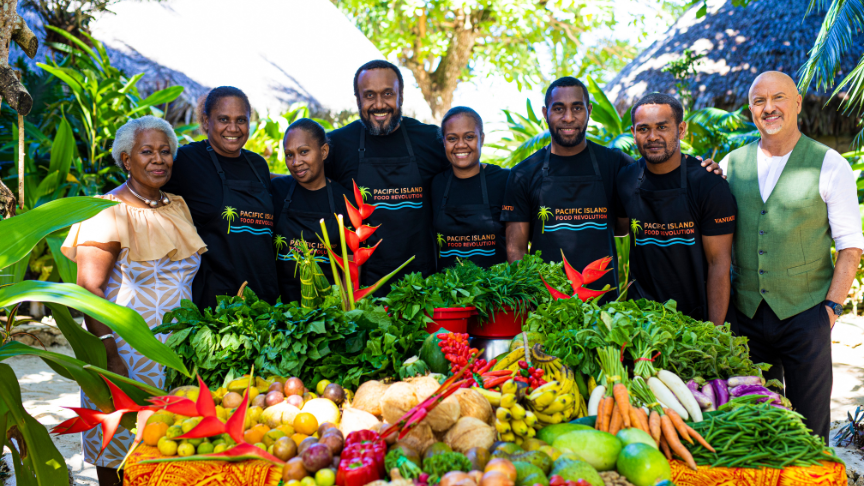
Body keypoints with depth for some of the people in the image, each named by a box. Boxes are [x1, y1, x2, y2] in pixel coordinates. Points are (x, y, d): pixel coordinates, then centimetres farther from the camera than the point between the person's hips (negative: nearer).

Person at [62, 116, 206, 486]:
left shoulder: (177, 208, 11)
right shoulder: (111, 212, -9)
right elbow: (88, 289, -14)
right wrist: (109, 355, -21)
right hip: (129, 350, -5)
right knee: (121, 448, 3)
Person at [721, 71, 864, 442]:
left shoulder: (829, 166, -2)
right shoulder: (732, 164, 7)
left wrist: (832, 306, -9)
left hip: (804, 313, -3)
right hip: (746, 312, 3)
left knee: (808, 429, 4)